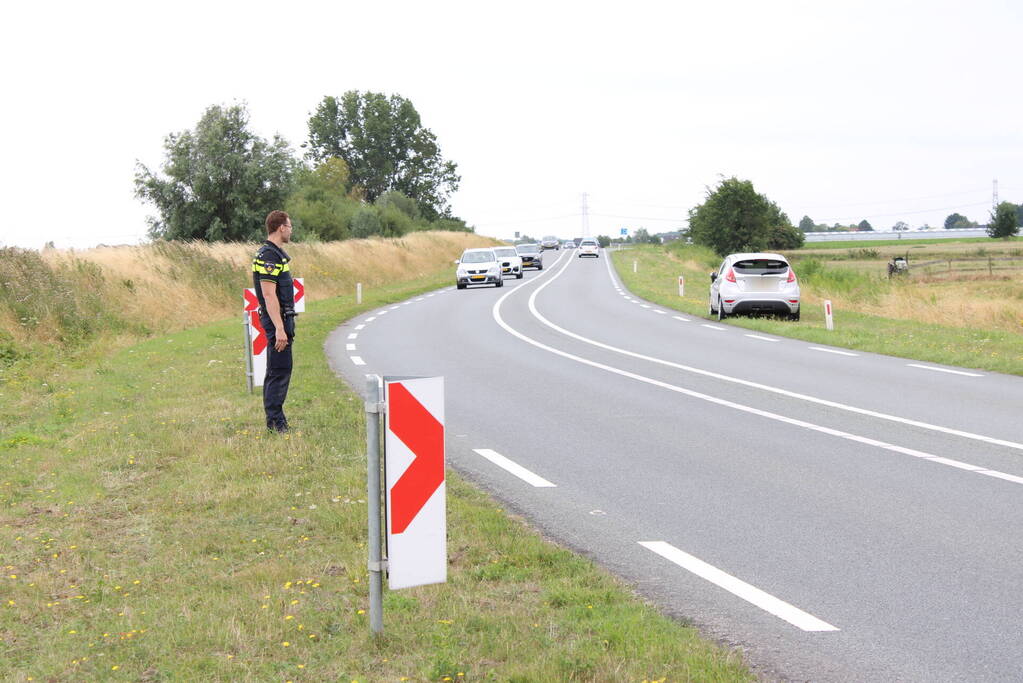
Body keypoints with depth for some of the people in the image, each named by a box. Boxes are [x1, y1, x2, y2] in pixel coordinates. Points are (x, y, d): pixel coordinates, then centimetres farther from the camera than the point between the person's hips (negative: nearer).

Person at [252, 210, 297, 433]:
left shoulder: (275, 254, 16)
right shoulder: (268, 256, -17)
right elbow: (269, 295, -23)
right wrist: (279, 328, -26)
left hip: (281, 318, 11)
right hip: (276, 320, -11)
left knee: (277, 371, 13)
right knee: (280, 370, -9)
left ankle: (274, 419, 19)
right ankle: (275, 421, -8)